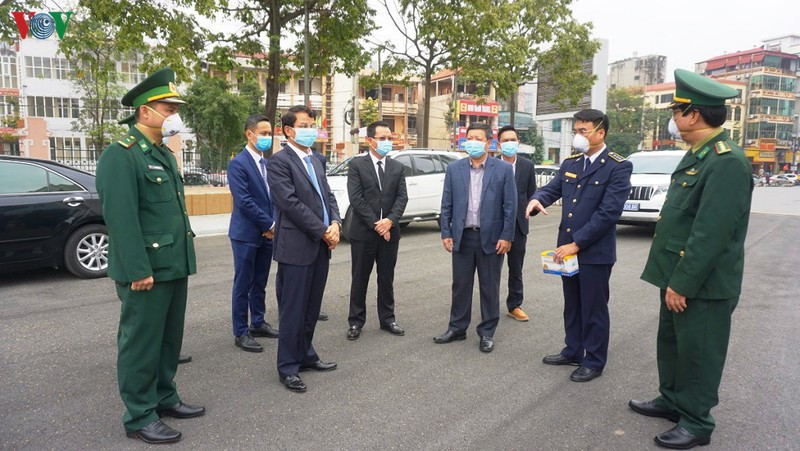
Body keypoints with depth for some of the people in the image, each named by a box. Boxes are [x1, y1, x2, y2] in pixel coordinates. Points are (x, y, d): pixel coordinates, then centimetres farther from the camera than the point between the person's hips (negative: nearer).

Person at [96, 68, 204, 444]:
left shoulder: (164, 154, 16)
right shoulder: (120, 155, -13)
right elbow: (121, 218, -19)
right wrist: (138, 271, -21)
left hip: (174, 265, 9)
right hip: (147, 269, -9)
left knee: (169, 339, 17)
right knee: (141, 343, 3)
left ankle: (165, 398, 32)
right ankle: (139, 417, 16)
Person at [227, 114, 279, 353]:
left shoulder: (267, 164, 11)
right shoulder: (238, 164, -12)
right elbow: (244, 202, -18)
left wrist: (272, 224, -4)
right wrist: (270, 224, -13)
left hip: (266, 233, 7)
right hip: (246, 234, -7)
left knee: (260, 284, 16)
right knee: (243, 285, 3)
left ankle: (258, 323, 29)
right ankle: (241, 333, 13)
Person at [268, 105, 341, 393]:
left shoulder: (315, 161, 17)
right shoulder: (279, 161, -9)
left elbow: (328, 196, 15)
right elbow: (291, 203, -17)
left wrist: (335, 224, -4)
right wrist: (323, 231, -15)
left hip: (321, 245, 8)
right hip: (297, 246, -8)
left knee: (311, 308, 16)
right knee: (293, 310, 1)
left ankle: (305, 355, 30)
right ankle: (288, 368, 14)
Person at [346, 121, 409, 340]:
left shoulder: (397, 167, 9)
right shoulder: (357, 165, -2)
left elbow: (402, 197, 1)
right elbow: (356, 198, -10)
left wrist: (390, 221, -15)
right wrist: (376, 224, -14)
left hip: (389, 231, 3)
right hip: (363, 232, -3)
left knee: (387, 279, 12)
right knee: (360, 279, 7)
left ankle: (387, 319, 24)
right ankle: (356, 321, 18)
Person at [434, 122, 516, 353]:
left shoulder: (503, 169, -3)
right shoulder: (454, 168, 4)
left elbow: (510, 206, -4)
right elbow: (446, 205, 5)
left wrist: (506, 237, -8)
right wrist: (446, 233, -1)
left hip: (491, 238, -2)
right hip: (462, 236, 2)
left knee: (489, 288, 8)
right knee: (460, 285, 11)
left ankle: (487, 332, 21)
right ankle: (457, 328, 26)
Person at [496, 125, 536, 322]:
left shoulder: (527, 166, 3)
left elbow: (531, 194, 7)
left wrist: (526, 214, -5)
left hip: (518, 224, 2)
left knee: (516, 268, 11)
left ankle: (515, 305, 23)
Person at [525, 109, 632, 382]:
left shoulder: (618, 167, -12)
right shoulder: (570, 163, 10)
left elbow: (609, 212, -19)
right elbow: (552, 188, 7)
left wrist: (577, 244, -20)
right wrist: (537, 200, -19)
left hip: (595, 251, -6)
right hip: (567, 248, 7)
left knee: (594, 308, 7)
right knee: (572, 305, 19)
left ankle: (594, 362, 22)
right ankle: (573, 351, 35)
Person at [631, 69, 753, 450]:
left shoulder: (727, 161, -22)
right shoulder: (697, 155, 10)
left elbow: (711, 233, -26)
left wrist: (683, 284, -23)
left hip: (701, 285, -9)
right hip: (677, 275, 9)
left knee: (698, 354, 7)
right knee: (671, 344, 22)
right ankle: (672, 401, 39)